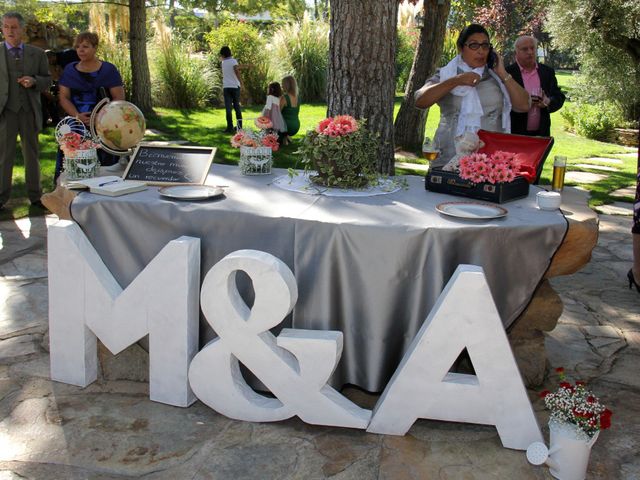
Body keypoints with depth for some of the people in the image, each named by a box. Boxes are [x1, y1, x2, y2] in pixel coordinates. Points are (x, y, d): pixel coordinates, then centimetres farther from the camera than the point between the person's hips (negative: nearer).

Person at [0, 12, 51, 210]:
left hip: (29, 111, 2)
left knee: (32, 154, 9)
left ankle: (35, 195, 18)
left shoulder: (37, 54, 8)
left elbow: (47, 80, 11)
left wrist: (34, 81, -10)